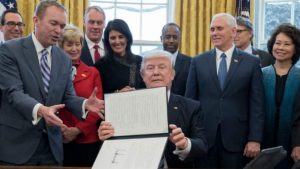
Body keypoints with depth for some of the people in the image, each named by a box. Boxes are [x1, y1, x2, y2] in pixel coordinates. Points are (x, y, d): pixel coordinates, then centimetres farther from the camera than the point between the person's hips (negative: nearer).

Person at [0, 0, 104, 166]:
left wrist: (85, 104, -15)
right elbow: (14, 92, -17)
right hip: (16, 143, -5)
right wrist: (40, 110, -35)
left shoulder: (64, 59, 10)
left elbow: (68, 97, 7)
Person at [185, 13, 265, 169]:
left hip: (236, 138, -1)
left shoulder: (251, 62, 2)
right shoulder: (198, 62, 6)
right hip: (203, 137, 1)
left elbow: (257, 104, -1)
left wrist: (255, 139, -7)